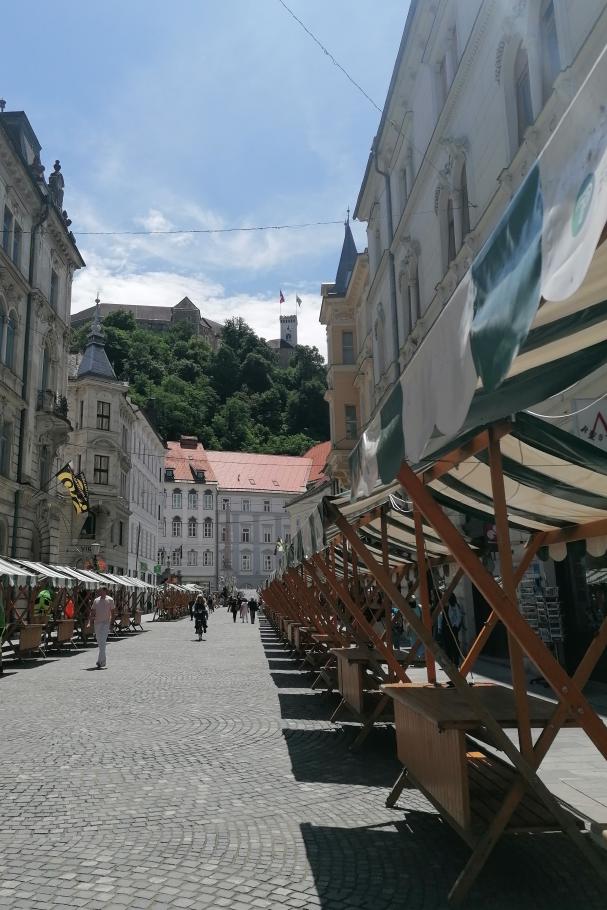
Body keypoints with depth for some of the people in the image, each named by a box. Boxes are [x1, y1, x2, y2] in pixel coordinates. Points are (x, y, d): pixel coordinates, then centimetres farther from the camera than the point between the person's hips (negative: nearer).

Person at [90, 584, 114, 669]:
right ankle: (103, 661, 27)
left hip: (105, 623, -6)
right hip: (97, 623, 6)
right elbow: (93, 610, 17)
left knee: (102, 643, -13)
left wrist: (110, 622, -9)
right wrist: (92, 616, -5)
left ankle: (100, 662, -16)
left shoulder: (110, 600, -1)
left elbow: (112, 611, -2)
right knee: (99, 642, 13)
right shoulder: (96, 600, 13)